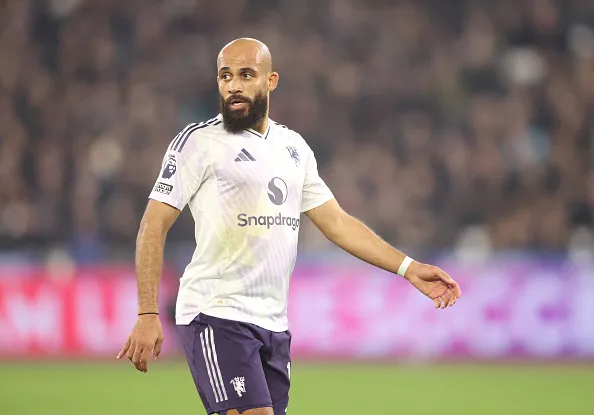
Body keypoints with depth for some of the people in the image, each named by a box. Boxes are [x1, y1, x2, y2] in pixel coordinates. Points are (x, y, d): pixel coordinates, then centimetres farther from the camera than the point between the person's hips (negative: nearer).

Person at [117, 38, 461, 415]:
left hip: (274, 323, 6)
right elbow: (154, 225, -6)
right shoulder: (200, 141, -3)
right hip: (217, 314, -6)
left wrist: (408, 268, 11)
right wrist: (148, 315, -15)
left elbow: (337, 222, 20)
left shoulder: (294, 148, 15)